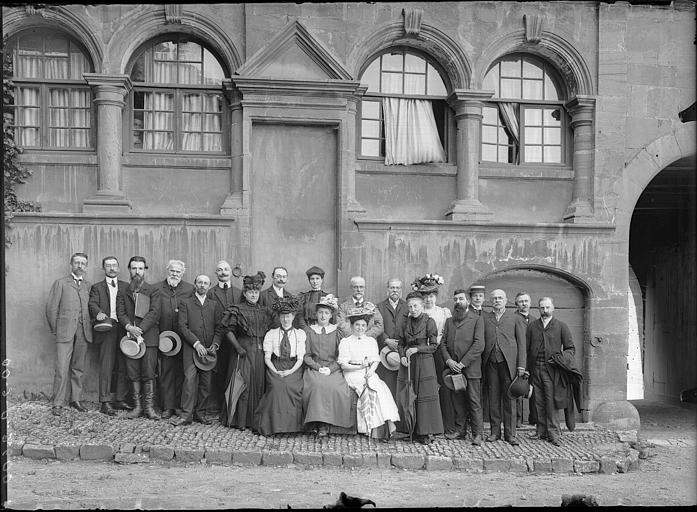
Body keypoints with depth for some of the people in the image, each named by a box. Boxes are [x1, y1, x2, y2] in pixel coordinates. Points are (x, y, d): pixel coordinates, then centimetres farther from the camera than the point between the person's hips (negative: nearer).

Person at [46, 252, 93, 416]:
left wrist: (89, 328, 6)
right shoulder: (60, 283, 6)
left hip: (83, 333, 3)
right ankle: (58, 403, -1)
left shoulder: (89, 286, 15)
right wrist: (55, 329, 1)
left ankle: (75, 399, 17)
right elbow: (51, 308, 3)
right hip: (65, 331, -3)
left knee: (78, 368, 7)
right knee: (62, 368, -7)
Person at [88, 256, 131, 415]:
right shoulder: (97, 287, 10)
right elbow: (92, 304, -5)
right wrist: (98, 312, -27)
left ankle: (120, 399, 16)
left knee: (124, 367, 5)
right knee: (106, 367, -5)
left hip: (124, 329, 3)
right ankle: (105, 402, 0)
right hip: (107, 329, -3)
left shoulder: (126, 286, 17)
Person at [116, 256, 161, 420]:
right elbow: (120, 313, 4)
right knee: (133, 374, 3)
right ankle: (137, 406, 12)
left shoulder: (153, 291, 6)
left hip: (149, 337, -2)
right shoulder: (123, 292, 14)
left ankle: (148, 406, 5)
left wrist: (140, 330, -15)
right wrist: (129, 327, -15)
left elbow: (154, 313, -5)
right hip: (129, 337, 2)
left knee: (149, 373, -3)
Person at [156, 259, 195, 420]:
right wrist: (156, 333, -4)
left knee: (181, 372, 5)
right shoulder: (157, 288, 6)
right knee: (166, 372, 3)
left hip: (184, 337, 0)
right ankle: (167, 407, 8)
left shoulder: (190, 289, 5)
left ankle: (179, 405, 14)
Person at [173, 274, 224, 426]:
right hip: (191, 348, -3)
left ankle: (200, 413, 12)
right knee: (190, 379, -13)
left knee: (206, 383, 2)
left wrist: (215, 344, -6)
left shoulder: (215, 305, 16)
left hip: (209, 350, 3)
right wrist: (196, 343, -13)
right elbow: (182, 326, -3)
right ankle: (186, 414, -9)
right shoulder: (185, 303, 8)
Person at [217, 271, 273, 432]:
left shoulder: (264, 311, 13)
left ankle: (255, 420, 11)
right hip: (243, 351, -4)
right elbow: (228, 331, -4)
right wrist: (238, 347, -12)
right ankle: (239, 420, 7)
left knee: (259, 385, 3)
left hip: (260, 352, 4)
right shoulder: (237, 310, 0)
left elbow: (269, 332, 16)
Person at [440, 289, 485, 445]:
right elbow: (443, 343, 11)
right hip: (453, 368, 5)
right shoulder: (449, 321, 16)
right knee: (457, 402, 9)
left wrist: (462, 363, -13)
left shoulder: (477, 320, 0)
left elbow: (479, 345, -9)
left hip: (471, 368, -4)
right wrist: (448, 360, -7)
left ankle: (477, 434, 5)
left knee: (474, 402, -2)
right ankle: (460, 431, 18)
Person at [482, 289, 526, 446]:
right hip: (491, 362, 2)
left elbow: (521, 342, 6)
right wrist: (480, 362, 1)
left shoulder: (515, 318, 10)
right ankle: (495, 431, 14)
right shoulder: (484, 318, 14)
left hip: (508, 362, -1)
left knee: (509, 398, -1)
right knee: (493, 398, 5)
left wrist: (521, 364, -3)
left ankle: (510, 433, 5)